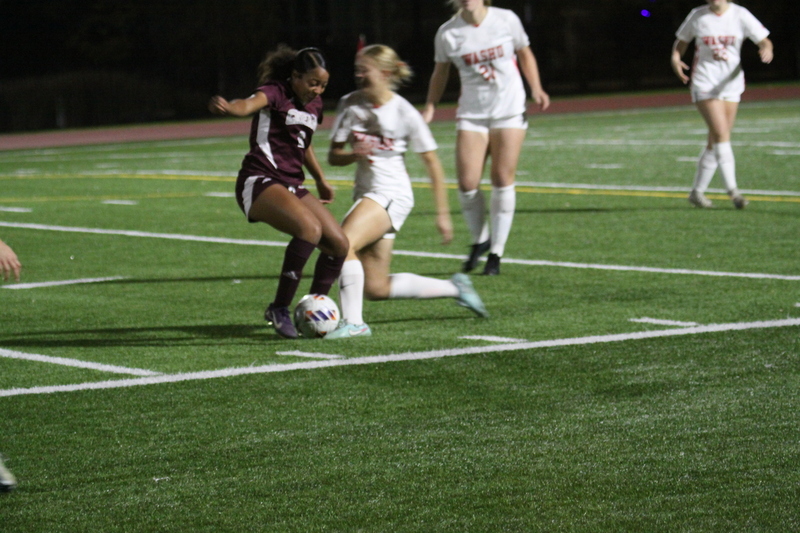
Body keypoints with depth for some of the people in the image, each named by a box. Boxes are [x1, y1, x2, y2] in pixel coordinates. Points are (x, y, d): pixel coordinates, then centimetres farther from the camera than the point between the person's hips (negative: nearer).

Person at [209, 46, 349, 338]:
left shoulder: (314, 105, 14)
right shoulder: (276, 93, -9)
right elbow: (250, 104, -33)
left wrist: (321, 180, 40)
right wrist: (227, 106, -55)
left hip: (292, 186, 8)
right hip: (259, 181, -8)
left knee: (339, 244, 0)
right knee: (310, 228, -31)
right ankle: (279, 308, -21)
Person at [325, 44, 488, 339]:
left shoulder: (404, 113, -11)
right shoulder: (350, 104, 1)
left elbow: (432, 163, -4)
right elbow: (333, 156, 4)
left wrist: (442, 214, -3)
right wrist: (354, 154, -19)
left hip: (392, 195, -6)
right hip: (365, 193, 6)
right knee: (376, 289, 7)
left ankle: (353, 321, -24)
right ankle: (453, 287, 25)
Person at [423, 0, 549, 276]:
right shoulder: (447, 33, -3)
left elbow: (524, 54, 10)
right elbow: (441, 72, 11)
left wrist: (536, 89, -1)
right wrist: (430, 107, 2)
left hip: (509, 110, -1)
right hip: (471, 114, 1)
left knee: (503, 180, -5)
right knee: (467, 183, -8)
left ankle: (496, 252, 5)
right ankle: (479, 240, 17)